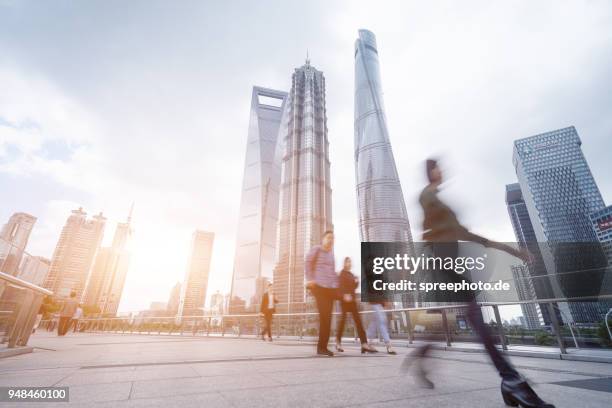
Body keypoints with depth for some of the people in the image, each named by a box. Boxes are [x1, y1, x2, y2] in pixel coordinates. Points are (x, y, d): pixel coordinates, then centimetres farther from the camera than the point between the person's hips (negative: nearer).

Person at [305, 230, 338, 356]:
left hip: (330, 288, 6)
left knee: (327, 316, 5)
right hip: (319, 286, -6)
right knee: (324, 315, -9)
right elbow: (307, 262, -7)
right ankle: (321, 346, 0)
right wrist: (309, 279, -18)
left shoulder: (332, 253, 21)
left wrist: (336, 285, 13)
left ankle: (323, 346, 13)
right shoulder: (316, 249, 3)